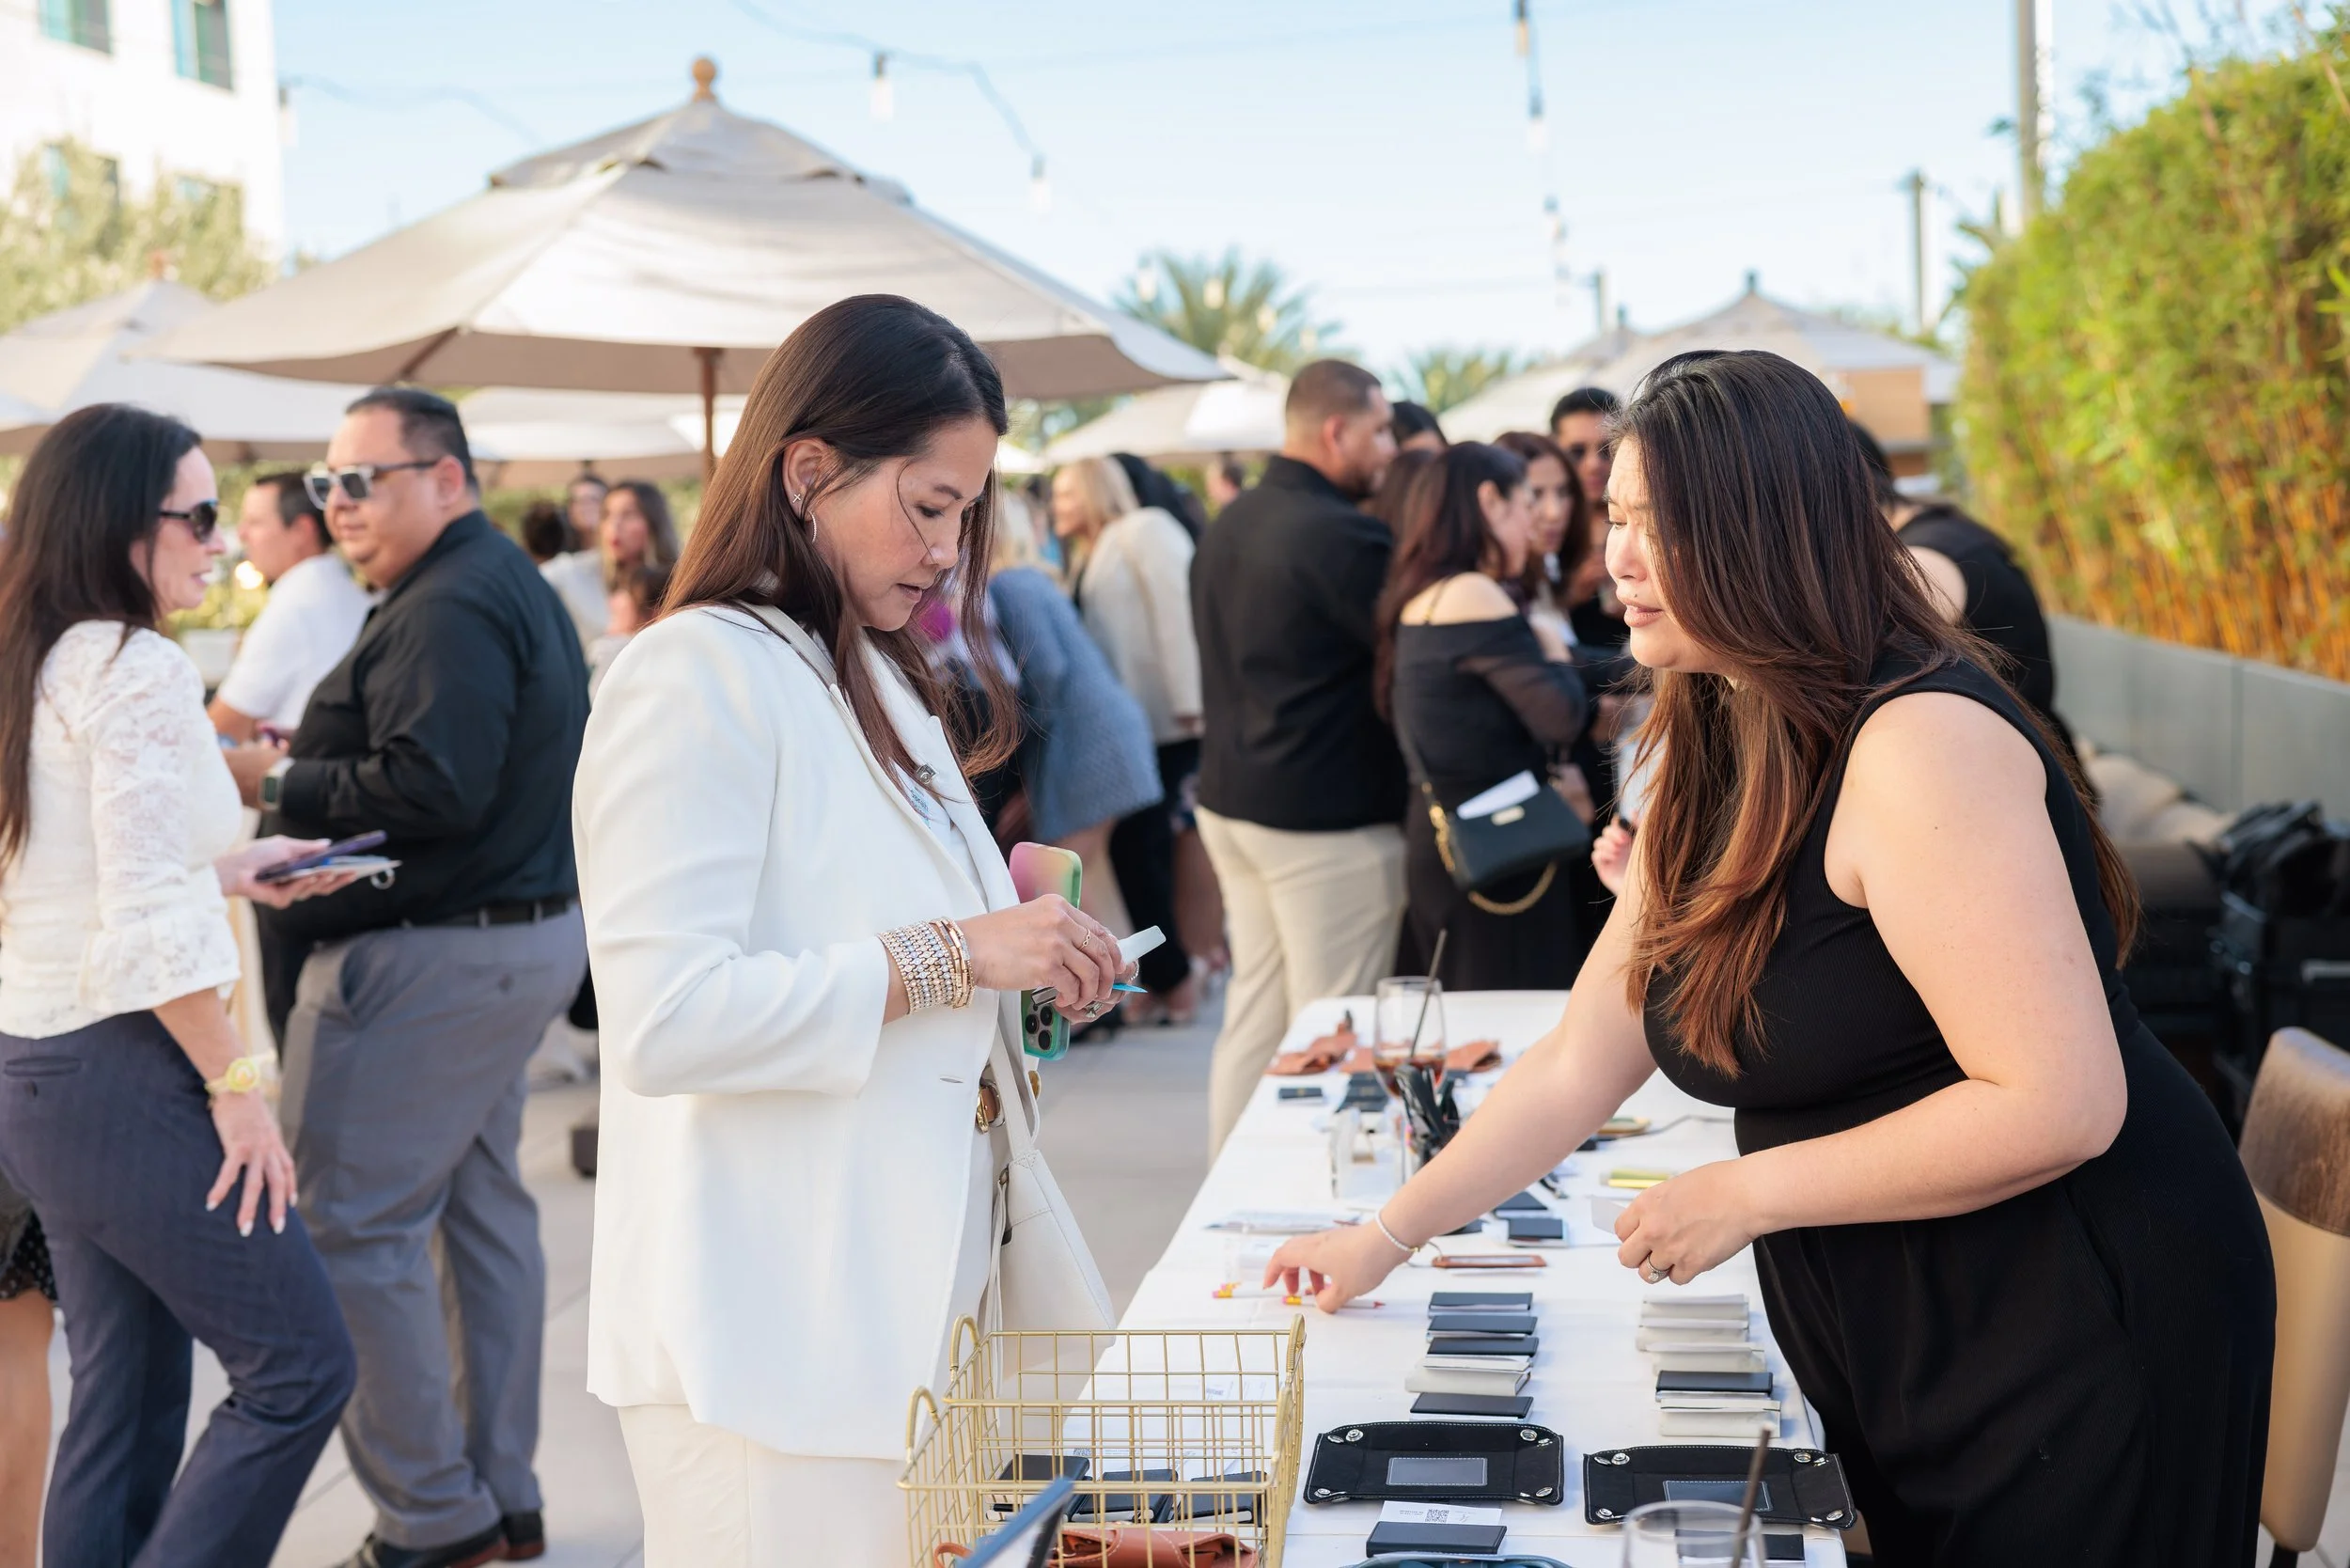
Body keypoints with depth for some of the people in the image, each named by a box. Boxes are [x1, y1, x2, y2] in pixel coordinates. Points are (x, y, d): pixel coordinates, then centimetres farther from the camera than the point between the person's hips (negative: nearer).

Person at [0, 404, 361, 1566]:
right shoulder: (139, 670, -15)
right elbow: (151, 924, -20)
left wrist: (224, 870, 19)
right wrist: (236, 1088, -14)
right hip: (121, 1076, -9)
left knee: (124, 1406, 15)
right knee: (301, 1367, -2)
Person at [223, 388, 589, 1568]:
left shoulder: (450, 607, -17)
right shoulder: (509, 585, 17)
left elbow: (430, 787, -26)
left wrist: (277, 782, -15)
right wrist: (299, 773, 8)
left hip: (431, 959, -11)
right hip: (522, 931, 11)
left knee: (355, 1231, -4)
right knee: (482, 1211, 16)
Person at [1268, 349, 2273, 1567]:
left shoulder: (1921, 744, -24)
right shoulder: (1712, 770, 6)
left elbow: (2061, 1104, -28)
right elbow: (1580, 1061, 10)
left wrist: (1746, 1196, -20)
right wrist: (1387, 1235, 7)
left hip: (2083, 1340, -8)